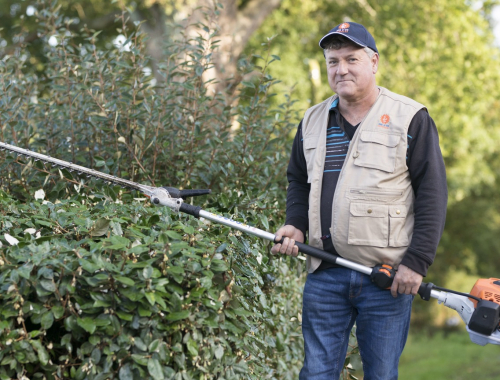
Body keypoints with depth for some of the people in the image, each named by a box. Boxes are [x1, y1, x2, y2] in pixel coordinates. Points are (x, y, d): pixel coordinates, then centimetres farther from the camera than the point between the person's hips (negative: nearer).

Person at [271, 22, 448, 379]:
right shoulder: (313, 121, 13)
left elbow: (432, 193, -5)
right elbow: (298, 181, 25)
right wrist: (296, 225, 5)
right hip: (325, 274, 4)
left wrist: (417, 261, -12)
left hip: (389, 277, -3)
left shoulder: (410, 118, -2)